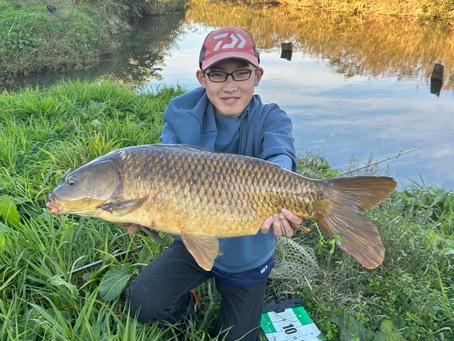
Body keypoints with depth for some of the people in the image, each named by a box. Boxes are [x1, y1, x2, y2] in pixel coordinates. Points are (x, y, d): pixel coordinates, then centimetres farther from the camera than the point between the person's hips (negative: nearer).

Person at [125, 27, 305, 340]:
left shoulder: (271, 119, -16)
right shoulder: (181, 115, -13)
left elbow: (280, 156, -37)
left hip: (249, 256, 0)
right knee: (143, 304, -21)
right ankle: (186, 304, 16)